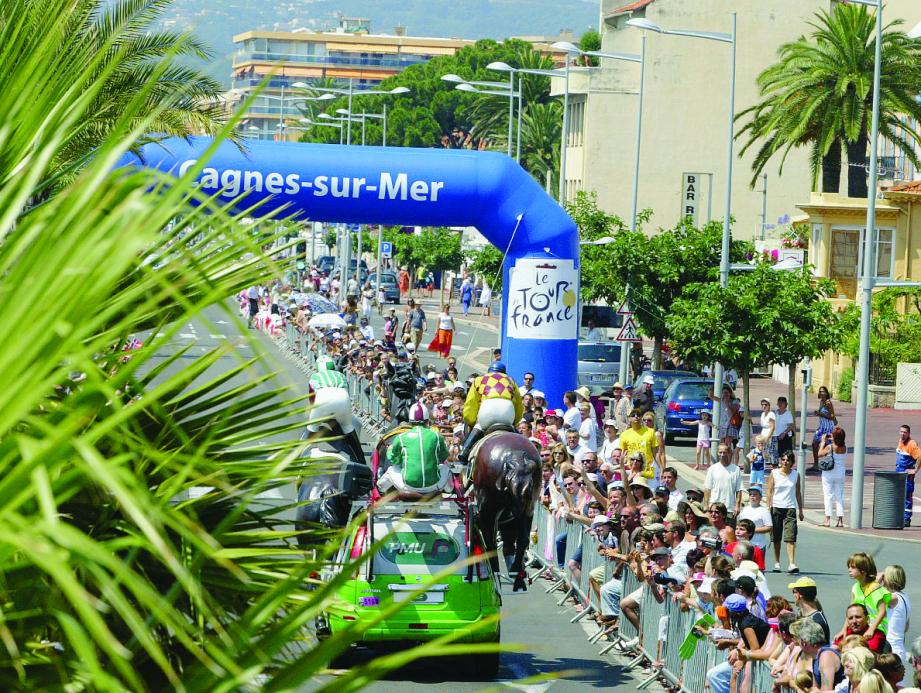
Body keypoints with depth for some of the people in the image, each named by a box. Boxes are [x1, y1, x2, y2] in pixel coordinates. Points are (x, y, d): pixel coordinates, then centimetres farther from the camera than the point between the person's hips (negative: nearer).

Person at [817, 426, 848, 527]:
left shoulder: (829, 447, -16)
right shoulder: (845, 448, -5)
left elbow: (820, 454, -3)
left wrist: (823, 442, 6)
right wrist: (830, 441, 15)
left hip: (828, 474, -4)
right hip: (840, 474, 4)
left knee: (828, 496, 2)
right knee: (839, 496, 9)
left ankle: (827, 520, -1)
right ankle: (840, 520, 6)